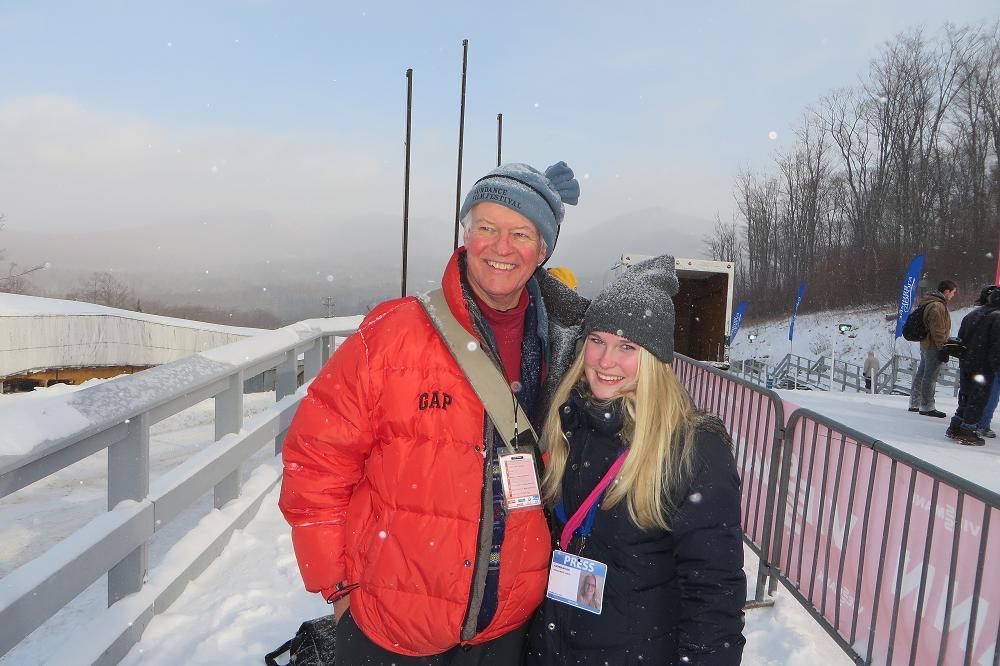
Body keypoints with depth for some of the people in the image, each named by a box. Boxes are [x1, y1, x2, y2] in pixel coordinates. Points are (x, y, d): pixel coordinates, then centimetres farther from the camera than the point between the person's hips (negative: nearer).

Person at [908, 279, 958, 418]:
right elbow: (938, 331, -21)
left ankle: (915, 403, 24)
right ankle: (927, 407, 4)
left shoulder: (928, 302, 12)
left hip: (925, 344, 10)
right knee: (930, 377, -3)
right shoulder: (937, 306, -20)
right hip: (934, 347, -10)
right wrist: (943, 348, -17)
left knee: (921, 373, 16)